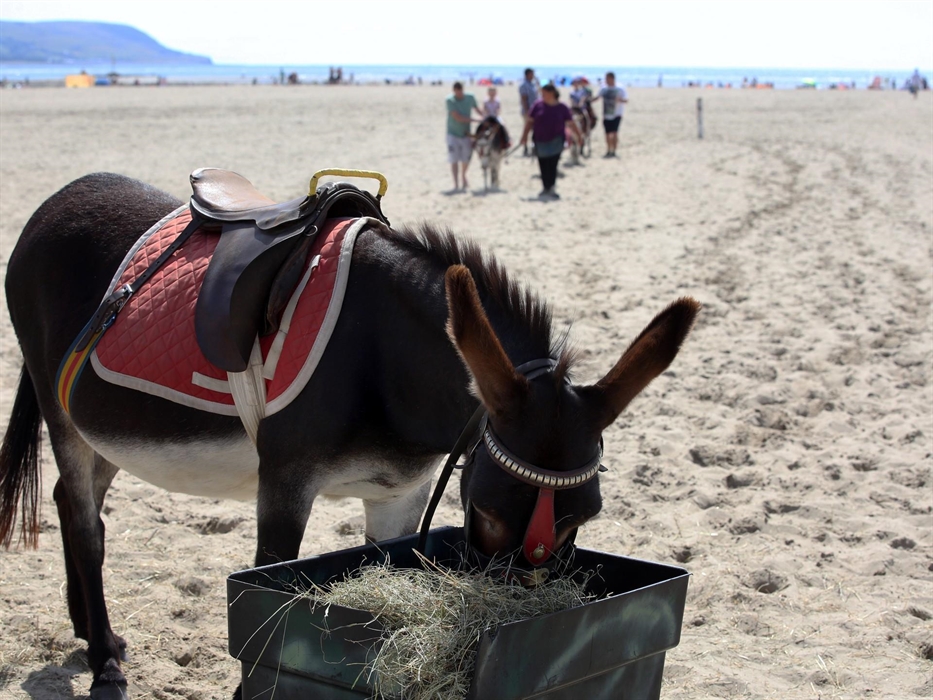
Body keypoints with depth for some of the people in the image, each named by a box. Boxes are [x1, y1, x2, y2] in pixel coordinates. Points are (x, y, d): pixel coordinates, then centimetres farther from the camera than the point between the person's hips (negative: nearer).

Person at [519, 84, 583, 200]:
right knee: (543, 166, 7)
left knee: (552, 165, -9)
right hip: (541, 141, 2)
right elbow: (529, 121, 5)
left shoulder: (562, 108, 0)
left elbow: (571, 124, 4)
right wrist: (525, 135, 0)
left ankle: (550, 189, -6)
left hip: (556, 141, -2)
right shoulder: (538, 105, 2)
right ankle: (546, 188, 21)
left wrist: (579, 135, -1)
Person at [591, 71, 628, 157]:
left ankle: (613, 151, -6)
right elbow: (597, 97, 16)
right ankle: (608, 151, 18)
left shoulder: (620, 89, -6)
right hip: (606, 115, 4)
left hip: (616, 115, -4)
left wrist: (620, 100, -29)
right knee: (608, 133, 6)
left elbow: (626, 100, -8)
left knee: (614, 132, -11)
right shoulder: (604, 89, 7)